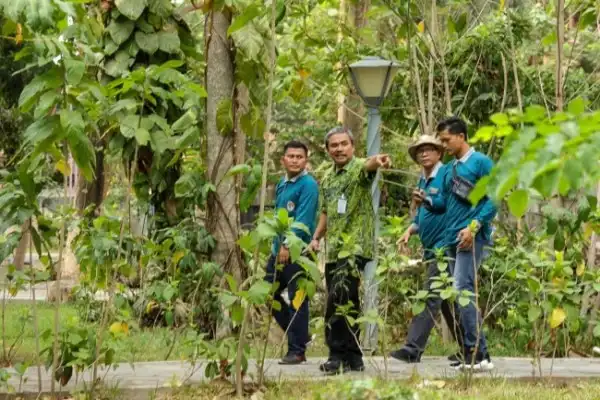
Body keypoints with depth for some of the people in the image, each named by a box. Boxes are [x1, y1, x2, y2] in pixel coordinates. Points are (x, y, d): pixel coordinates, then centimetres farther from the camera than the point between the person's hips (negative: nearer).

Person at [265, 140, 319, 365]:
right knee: (269, 295, 11)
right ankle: (299, 336, 24)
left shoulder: (308, 185, -11)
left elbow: (303, 220, -19)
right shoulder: (281, 184, 14)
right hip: (279, 249, 9)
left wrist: (288, 245, -23)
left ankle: (297, 350, 4)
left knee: (296, 300, -3)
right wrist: (278, 243, 14)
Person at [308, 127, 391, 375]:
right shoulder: (327, 177, 17)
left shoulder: (359, 168, -6)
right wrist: (316, 237, 12)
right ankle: (353, 358, 15)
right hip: (333, 249, 8)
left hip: (355, 247, -8)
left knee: (339, 301, -18)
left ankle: (338, 356, -16)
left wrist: (376, 161, -55)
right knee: (345, 304, 10)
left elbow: (368, 166, -31)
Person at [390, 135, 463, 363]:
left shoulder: (446, 175, -7)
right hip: (430, 248, 10)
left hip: (443, 244, -10)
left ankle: (413, 348, -21)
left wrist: (426, 201, -27)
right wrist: (410, 231, 8)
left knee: (431, 297, -14)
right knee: (446, 301, 13)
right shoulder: (422, 181, 18)